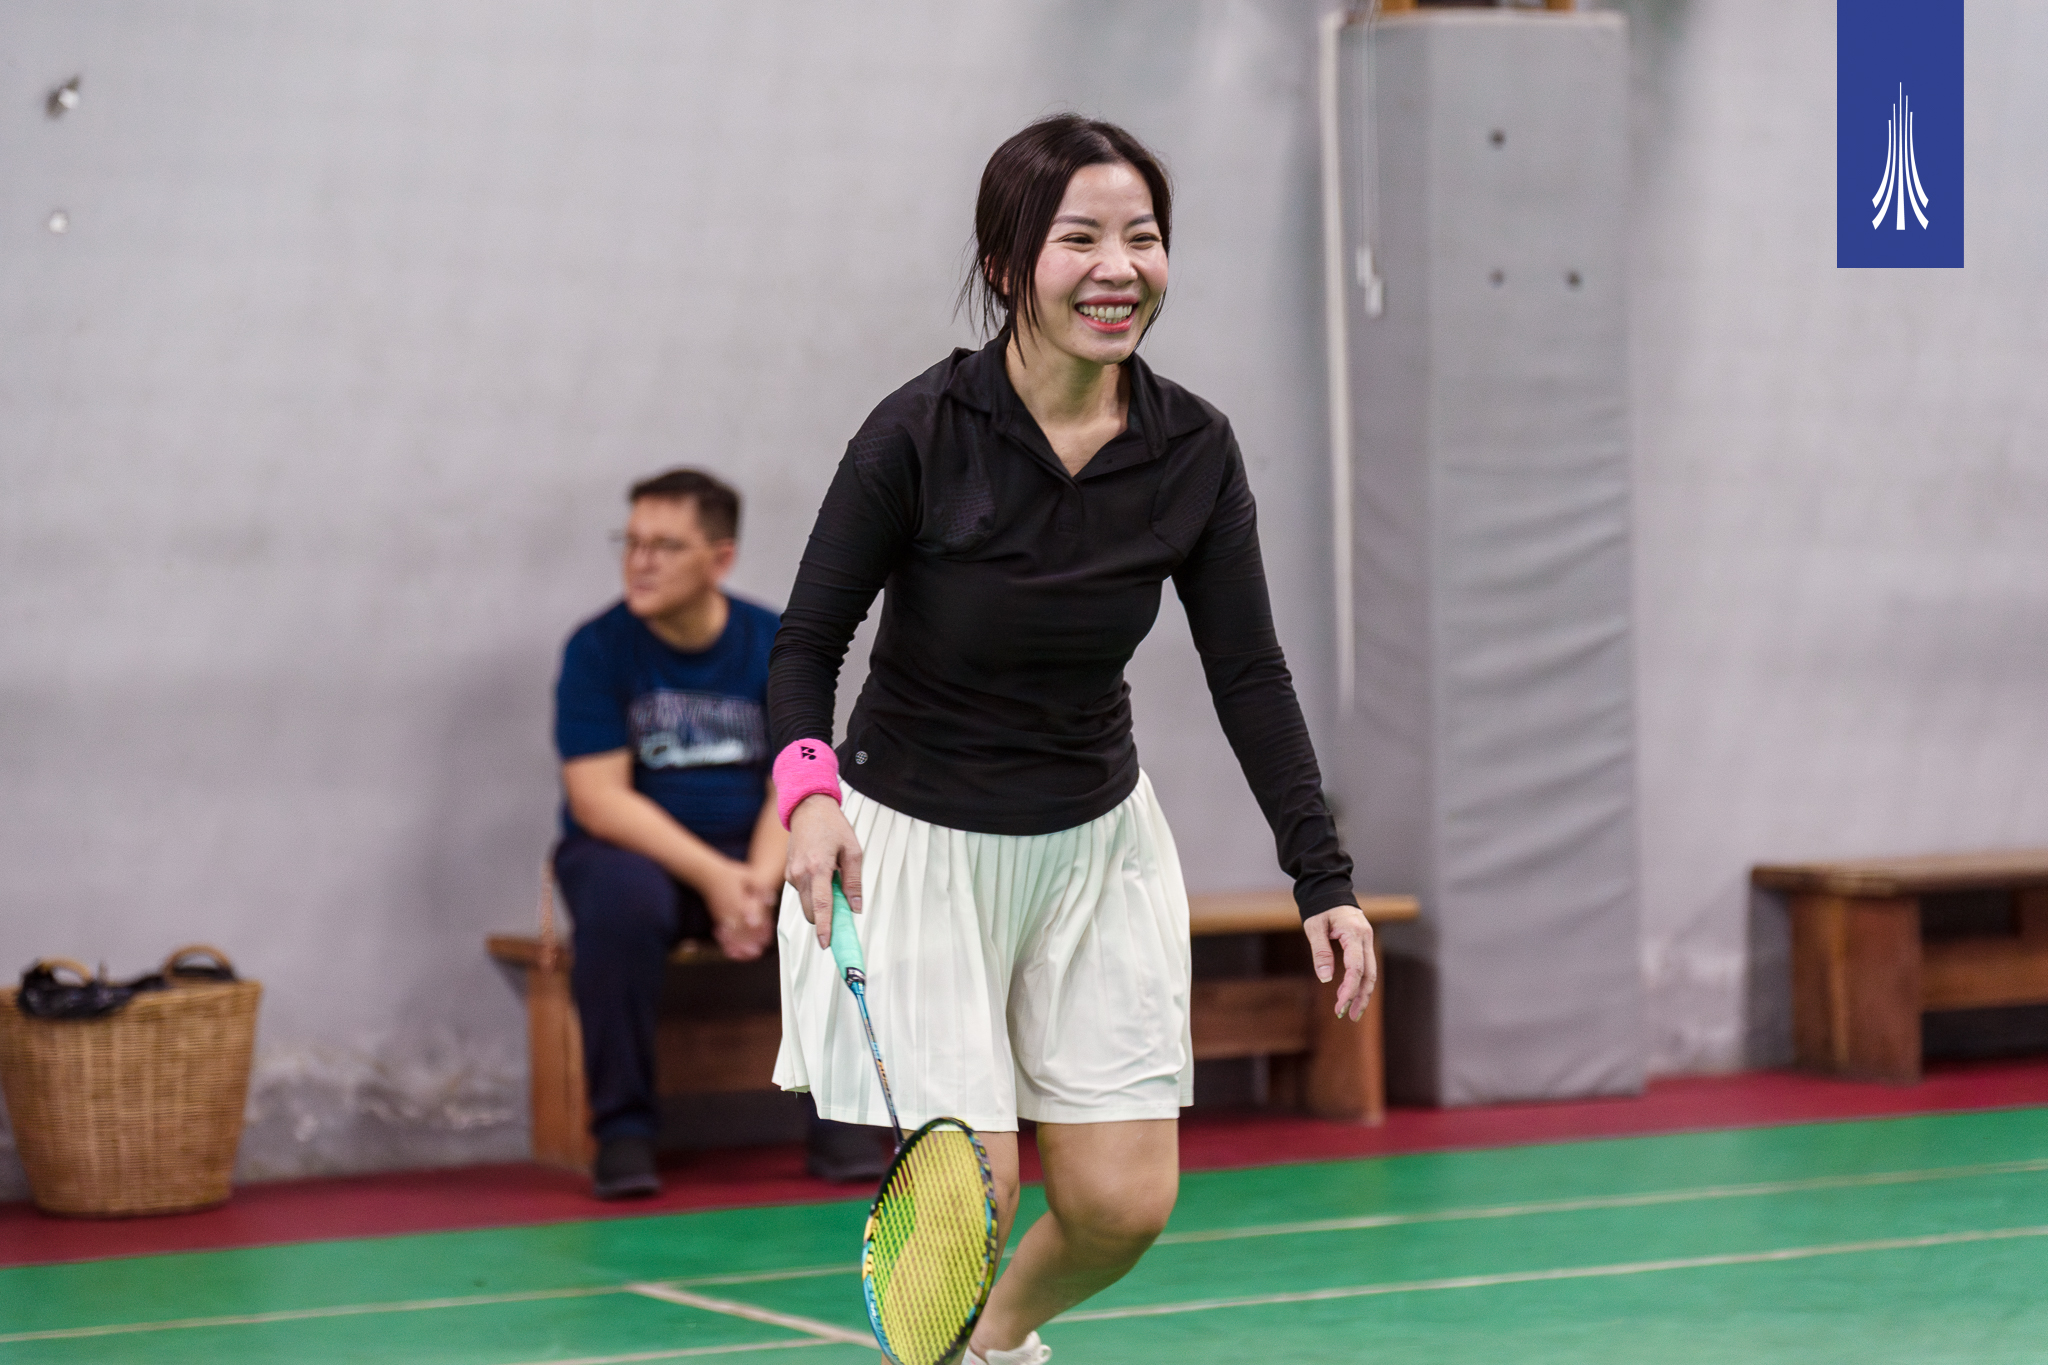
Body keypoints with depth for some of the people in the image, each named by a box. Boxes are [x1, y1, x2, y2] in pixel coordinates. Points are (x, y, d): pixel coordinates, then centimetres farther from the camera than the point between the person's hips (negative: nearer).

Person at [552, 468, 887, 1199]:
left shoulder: (774, 645, 0)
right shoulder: (599, 648, -7)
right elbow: (599, 798, -14)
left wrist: (759, 882, -24)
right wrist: (712, 877, -25)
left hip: (749, 853, 3)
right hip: (632, 847, -2)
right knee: (622, 899, -36)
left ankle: (838, 1119, -10)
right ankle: (623, 1131, -24)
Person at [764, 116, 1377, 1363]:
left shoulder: (1194, 450, -7)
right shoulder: (921, 433, -18)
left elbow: (1250, 675, -3)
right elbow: (808, 642, -12)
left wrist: (1324, 878, -10)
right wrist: (811, 790, -32)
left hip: (1098, 840, 4)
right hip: (915, 844, -4)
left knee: (1126, 1201, 3)